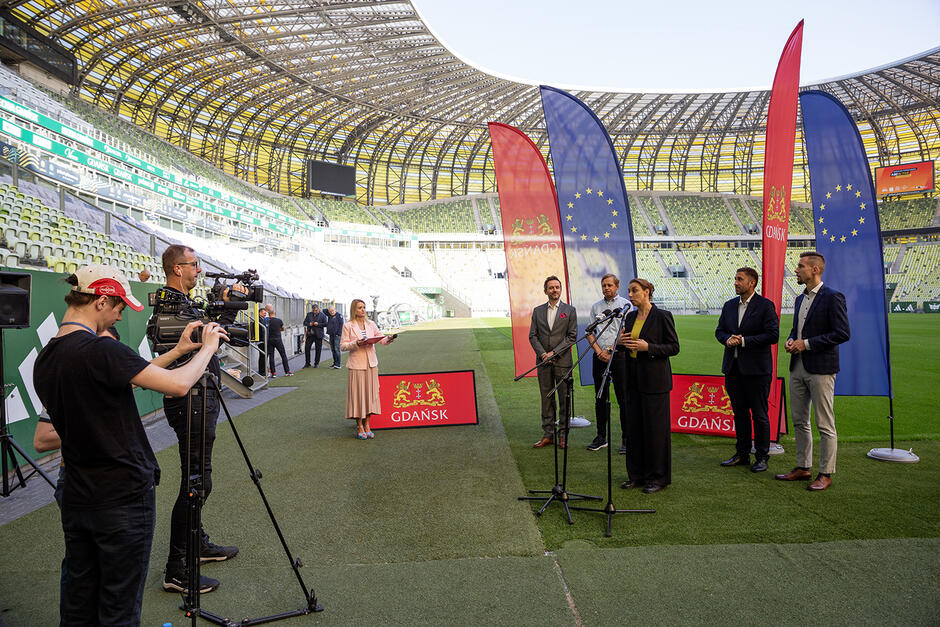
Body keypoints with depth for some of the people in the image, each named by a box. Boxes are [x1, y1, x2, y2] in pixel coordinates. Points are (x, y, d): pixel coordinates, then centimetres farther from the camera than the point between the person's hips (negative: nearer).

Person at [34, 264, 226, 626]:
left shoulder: (44, 360, 5)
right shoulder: (99, 351, -22)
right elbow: (178, 384, -24)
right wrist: (208, 347, -8)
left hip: (76, 498, 8)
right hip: (124, 499, -8)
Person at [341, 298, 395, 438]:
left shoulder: (371, 324, 11)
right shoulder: (348, 326, -2)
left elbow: (380, 338, 11)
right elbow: (343, 345, -4)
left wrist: (388, 339, -10)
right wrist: (356, 343, -19)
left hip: (371, 364, 4)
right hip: (356, 364, -4)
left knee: (370, 393, 5)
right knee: (358, 394, -2)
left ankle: (367, 425, 15)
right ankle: (359, 426, 8)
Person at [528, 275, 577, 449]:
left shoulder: (570, 310, 4)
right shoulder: (538, 311, 11)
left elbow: (572, 336, -3)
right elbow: (532, 336, 7)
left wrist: (554, 352, -11)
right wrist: (542, 354, -7)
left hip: (562, 361, -2)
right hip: (543, 362, 2)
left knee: (564, 398, 2)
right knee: (546, 398, 5)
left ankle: (563, 434, 11)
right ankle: (548, 434, 11)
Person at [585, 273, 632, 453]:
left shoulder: (625, 304, 2)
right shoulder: (595, 306, 15)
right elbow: (590, 332, 12)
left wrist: (611, 351, -12)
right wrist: (599, 351, -2)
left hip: (619, 355, -4)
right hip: (599, 356, 4)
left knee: (623, 398, -4)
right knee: (600, 397, 8)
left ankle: (626, 438, 4)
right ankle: (601, 437, 17)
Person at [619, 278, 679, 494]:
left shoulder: (662, 316, -9)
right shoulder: (630, 317, 11)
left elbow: (674, 347, -9)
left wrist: (648, 347, -20)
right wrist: (621, 342, -2)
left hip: (655, 379, -7)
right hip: (633, 379, 7)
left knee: (655, 427, 0)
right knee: (634, 426, 10)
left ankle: (658, 477, 13)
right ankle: (637, 474, 22)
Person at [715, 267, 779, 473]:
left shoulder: (765, 305, -6)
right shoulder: (729, 305, 12)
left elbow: (773, 335, -13)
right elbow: (719, 331, 15)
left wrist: (744, 340, -16)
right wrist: (728, 339, -7)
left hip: (756, 369, -6)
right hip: (733, 368, 6)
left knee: (759, 415, 2)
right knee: (739, 412, 13)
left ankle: (762, 456, 13)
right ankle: (742, 454, 23)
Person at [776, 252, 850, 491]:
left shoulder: (832, 297, -11)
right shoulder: (800, 299, 14)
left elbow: (843, 333, -16)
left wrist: (807, 343, -17)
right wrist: (790, 340, 3)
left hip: (821, 368, -8)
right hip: (798, 367, 8)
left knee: (825, 425, 1)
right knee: (799, 421, 14)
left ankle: (826, 474, 10)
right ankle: (803, 467, 24)